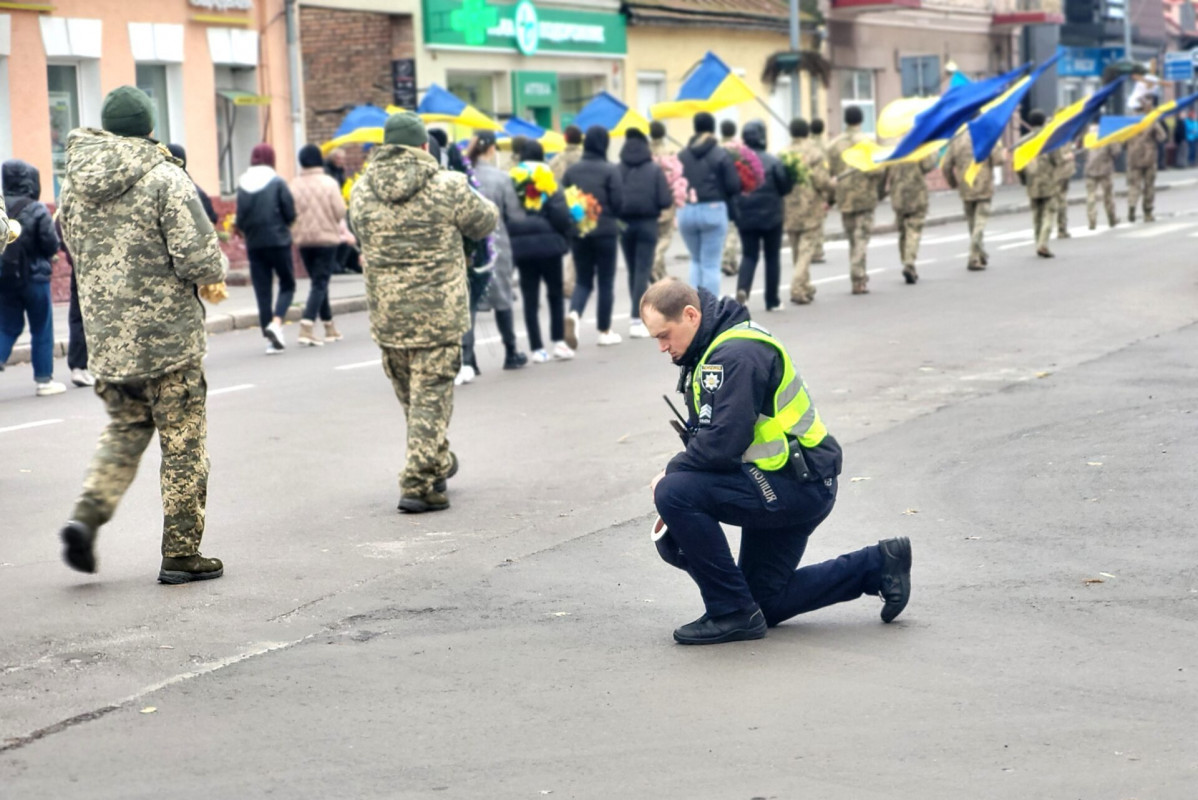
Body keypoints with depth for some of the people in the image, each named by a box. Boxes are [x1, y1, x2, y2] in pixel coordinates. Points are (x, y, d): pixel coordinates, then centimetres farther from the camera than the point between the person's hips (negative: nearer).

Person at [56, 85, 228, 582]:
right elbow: (201, 261, -18)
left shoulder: (75, 185, 5)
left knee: (125, 431, 22)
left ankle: (87, 514, 2)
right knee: (183, 445, 6)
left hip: (105, 336, 6)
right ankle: (181, 555, 10)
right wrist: (217, 271, 3)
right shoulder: (166, 179, -14)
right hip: (168, 336, -5)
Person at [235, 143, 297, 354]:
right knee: (287, 285, 9)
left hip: (254, 245, 3)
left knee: (262, 291, 7)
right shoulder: (277, 182, -7)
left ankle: (271, 339, 6)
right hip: (278, 241, -3)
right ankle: (276, 322, -15)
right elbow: (290, 214, -7)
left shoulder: (242, 185, 2)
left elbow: (240, 220, 1)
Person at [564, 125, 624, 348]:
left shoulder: (572, 171, 1)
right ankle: (605, 331, 14)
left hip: (578, 232, 3)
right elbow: (618, 203, -10)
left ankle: (574, 314, -16)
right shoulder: (610, 170, -9)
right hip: (605, 231, -3)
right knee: (606, 281, 9)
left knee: (583, 280, 12)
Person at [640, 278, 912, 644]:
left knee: (674, 493, -24)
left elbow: (724, 442, -29)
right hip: (779, 488, 11)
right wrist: (675, 474, 1)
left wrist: (671, 473, -14)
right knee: (764, 604, 17)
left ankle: (733, 613, -15)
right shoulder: (712, 351, 12)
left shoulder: (736, 354, -21)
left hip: (800, 486, -11)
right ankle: (877, 566, 22)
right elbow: (705, 438, 17)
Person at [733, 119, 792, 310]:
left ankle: (742, 288, -16)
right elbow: (785, 186, -8)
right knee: (772, 257, 11)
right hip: (770, 216, -2)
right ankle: (772, 301, 16)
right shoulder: (772, 161, -11)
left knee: (749, 255, 11)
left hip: (745, 217, 2)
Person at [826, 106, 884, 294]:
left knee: (852, 238, 15)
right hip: (865, 197, -3)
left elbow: (830, 172, 2)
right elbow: (877, 169, -14)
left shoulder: (834, 144, 4)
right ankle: (858, 279, -10)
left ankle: (859, 277, 18)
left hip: (844, 199, 3)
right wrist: (879, 189, 2)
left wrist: (830, 198, 10)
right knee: (862, 237, -1)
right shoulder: (868, 141, -7)